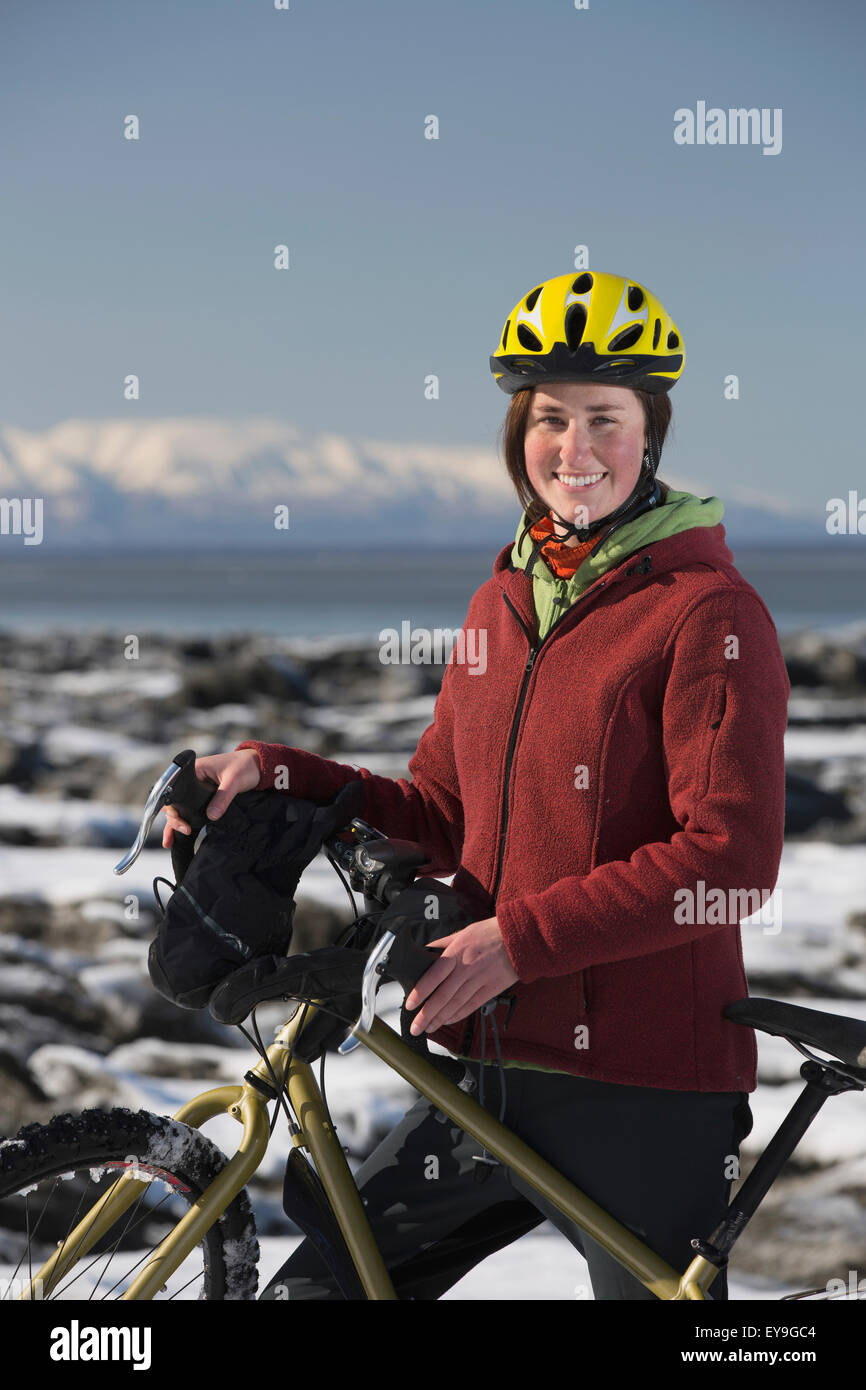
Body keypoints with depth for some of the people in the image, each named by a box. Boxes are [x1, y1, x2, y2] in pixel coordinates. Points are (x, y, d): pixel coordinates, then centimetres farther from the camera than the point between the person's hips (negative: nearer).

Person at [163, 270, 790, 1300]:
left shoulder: (708, 609, -9)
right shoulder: (504, 599, 13)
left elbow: (731, 854, -17)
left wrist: (520, 939, -19)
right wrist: (276, 774, 2)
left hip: (644, 1087, -7)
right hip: (491, 1069, 7)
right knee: (314, 1289, 7)